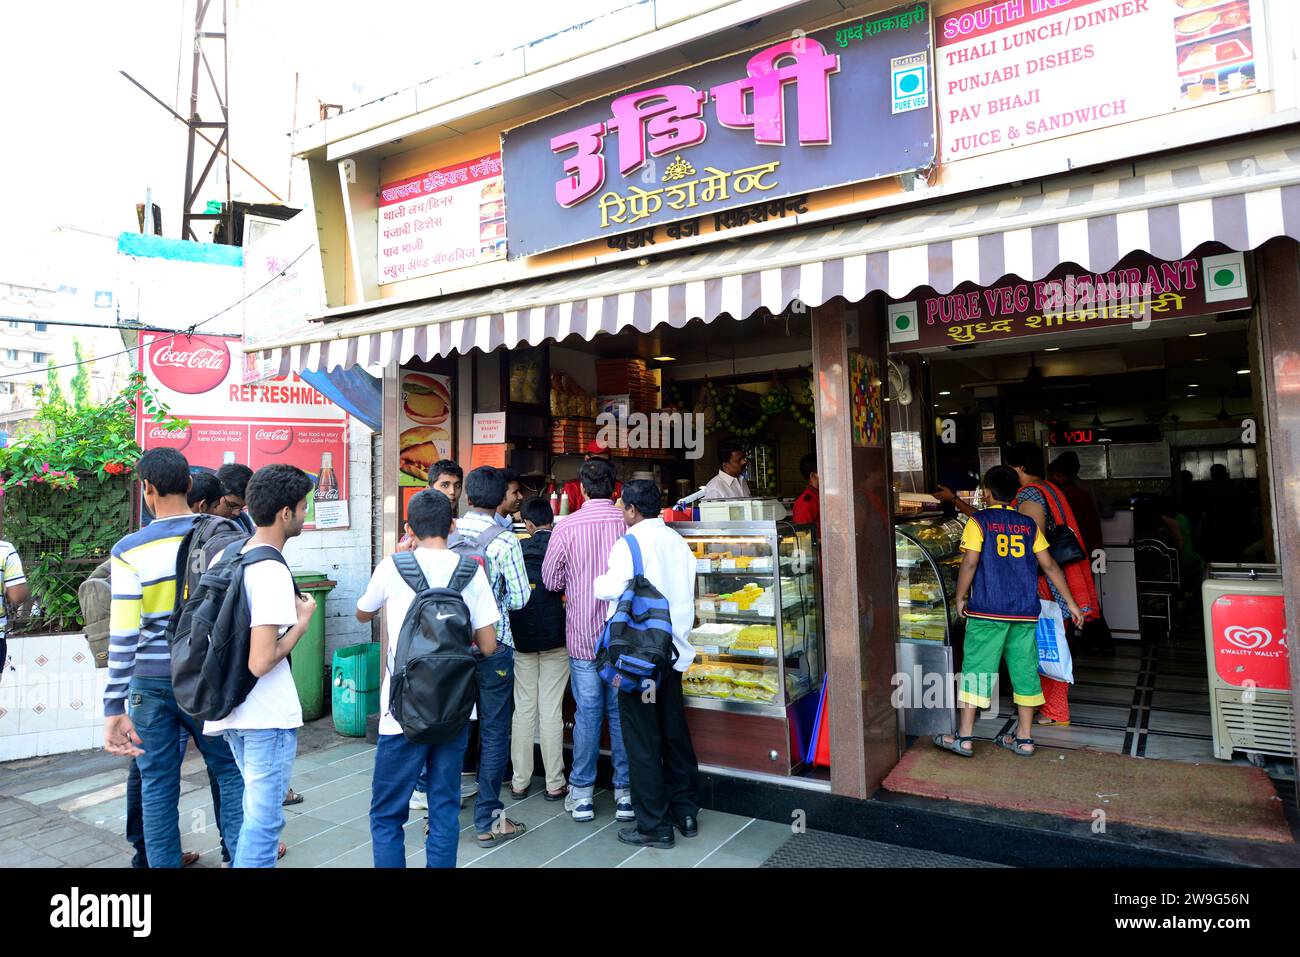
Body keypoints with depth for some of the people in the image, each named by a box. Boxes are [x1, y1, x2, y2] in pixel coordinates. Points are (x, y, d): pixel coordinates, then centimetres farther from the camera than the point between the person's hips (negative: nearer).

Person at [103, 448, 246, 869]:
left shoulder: (129, 550, -8)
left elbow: (123, 636, -10)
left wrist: (114, 708, -6)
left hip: (151, 680, 0)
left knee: (157, 783, 12)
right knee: (231, 772, 12)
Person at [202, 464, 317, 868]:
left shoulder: (225, 556, 4)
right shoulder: (273, 572, -23)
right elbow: (261, 662, -27)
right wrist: (303, 619, -13)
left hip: (229, 707, 9)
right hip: (268, 714, -9)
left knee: (254, 804, 27)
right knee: (263, 817, 4)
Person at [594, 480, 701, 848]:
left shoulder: (629, 543, -13)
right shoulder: (678, 542, 7)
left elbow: (612, 587, -22)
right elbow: (687, 593, 10)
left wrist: (596, 581, -1)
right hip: (673, 649, 7)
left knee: (642, 738, 2)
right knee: (675, 731, 16)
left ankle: (655, 826, 10)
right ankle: (686, 812, 26)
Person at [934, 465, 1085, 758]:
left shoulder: (979, 521, -3)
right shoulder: (1029, 525, 9)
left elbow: (970, 562, -11)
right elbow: (1049, 565, 9)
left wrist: (960, 598, -1)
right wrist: (1071, 603, 15)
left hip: (987, 611, -4)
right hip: (1025, 612, 4)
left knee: (975, 669, 1)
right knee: (1024, 670, 11)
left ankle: (964, 737, 3)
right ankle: (1024, 738, 18)